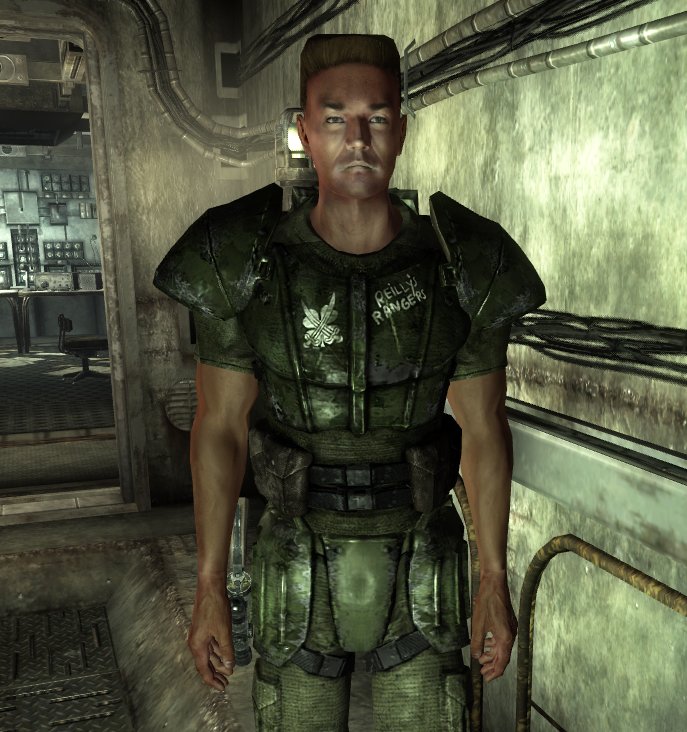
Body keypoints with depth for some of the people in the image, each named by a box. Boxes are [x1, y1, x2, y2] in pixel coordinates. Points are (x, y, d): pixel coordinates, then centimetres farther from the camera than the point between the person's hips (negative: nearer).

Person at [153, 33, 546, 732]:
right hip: (299, 566, 0)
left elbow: (483, 428, -4)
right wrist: (209, 588, -5)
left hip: (421, 567, 0)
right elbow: (219, 426, -7)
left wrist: (495, 582, -1)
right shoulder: (247, 264, -13)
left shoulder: (462, 266, -12)